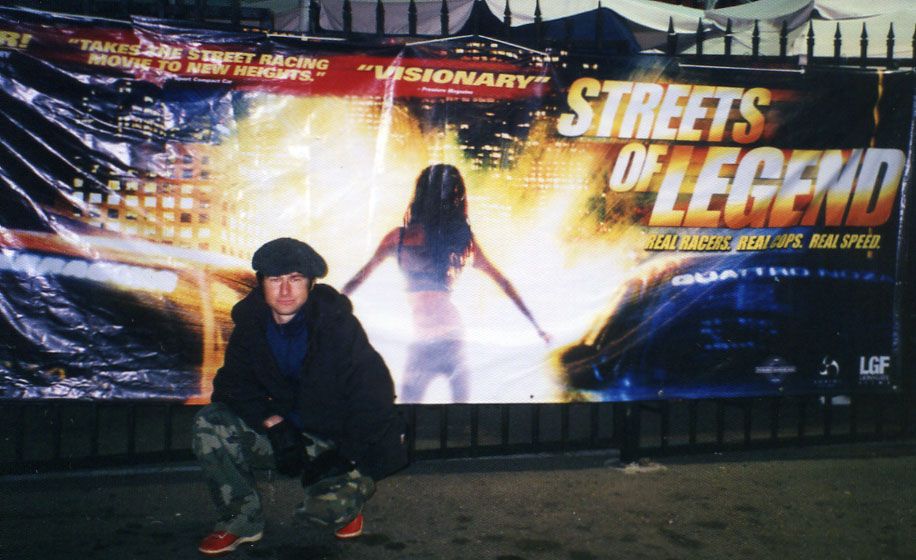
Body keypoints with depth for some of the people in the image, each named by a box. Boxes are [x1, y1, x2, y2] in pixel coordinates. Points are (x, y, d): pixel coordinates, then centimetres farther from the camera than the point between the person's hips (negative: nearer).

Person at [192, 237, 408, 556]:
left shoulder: (338, 323, -16)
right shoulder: (251, 323, -3)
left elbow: (373, 395, -17)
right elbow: (233, 384, -1)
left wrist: (346, 455, -22)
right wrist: (273, 423, -18)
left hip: (335, 440, -4)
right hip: (278, 431, 4)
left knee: (326, 507, -30)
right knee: (210, 423, -18)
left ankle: (346, 504, 12)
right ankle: (241, 519, -1)